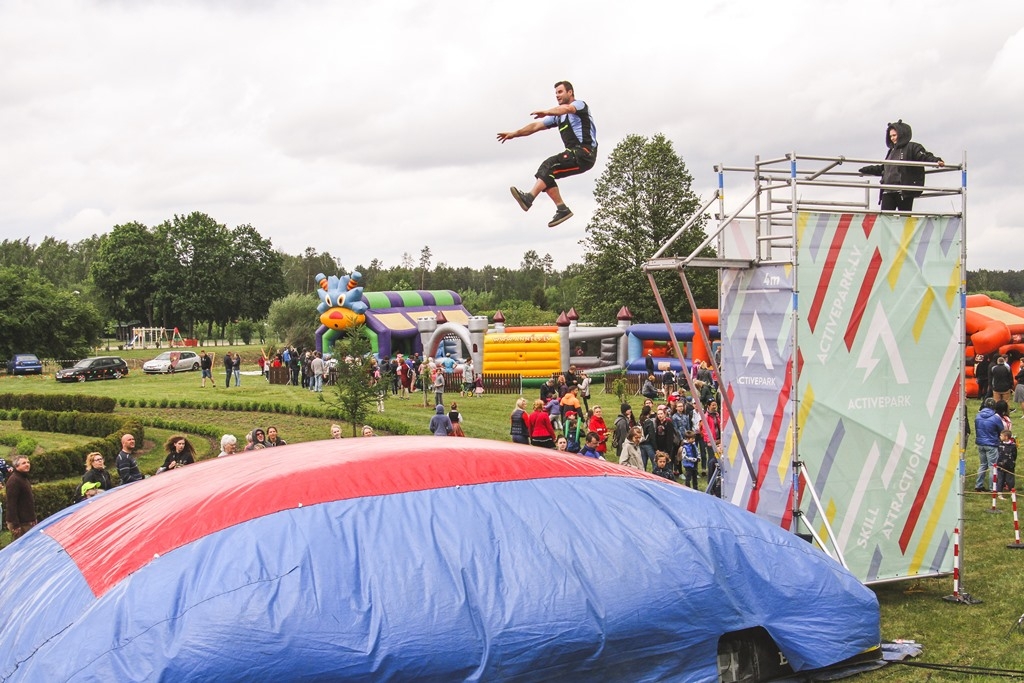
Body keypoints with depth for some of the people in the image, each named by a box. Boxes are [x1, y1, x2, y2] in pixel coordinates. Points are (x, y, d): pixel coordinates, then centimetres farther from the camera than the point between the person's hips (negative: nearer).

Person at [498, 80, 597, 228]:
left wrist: (546, 112, -42)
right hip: (575, 155, 8)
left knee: (548, 166, -24)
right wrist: (514, 134, 12)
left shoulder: (580, 104, 0)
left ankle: (529, 198, -36)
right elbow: (536, 126, 22)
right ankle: (562, 209, -9)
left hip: (585, 152, -8)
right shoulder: (558, 116, 25)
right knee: (546, 174, -5)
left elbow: (567, 108, -25)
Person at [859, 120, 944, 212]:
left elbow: (925, 156, -12)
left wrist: (936, 161, -32)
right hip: (888, 192, 7)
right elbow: (882, 168, 37)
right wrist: (866, 170, 44)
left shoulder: (913, 148, 2)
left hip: (905, 192, -7)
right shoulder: (891, 151, 25)